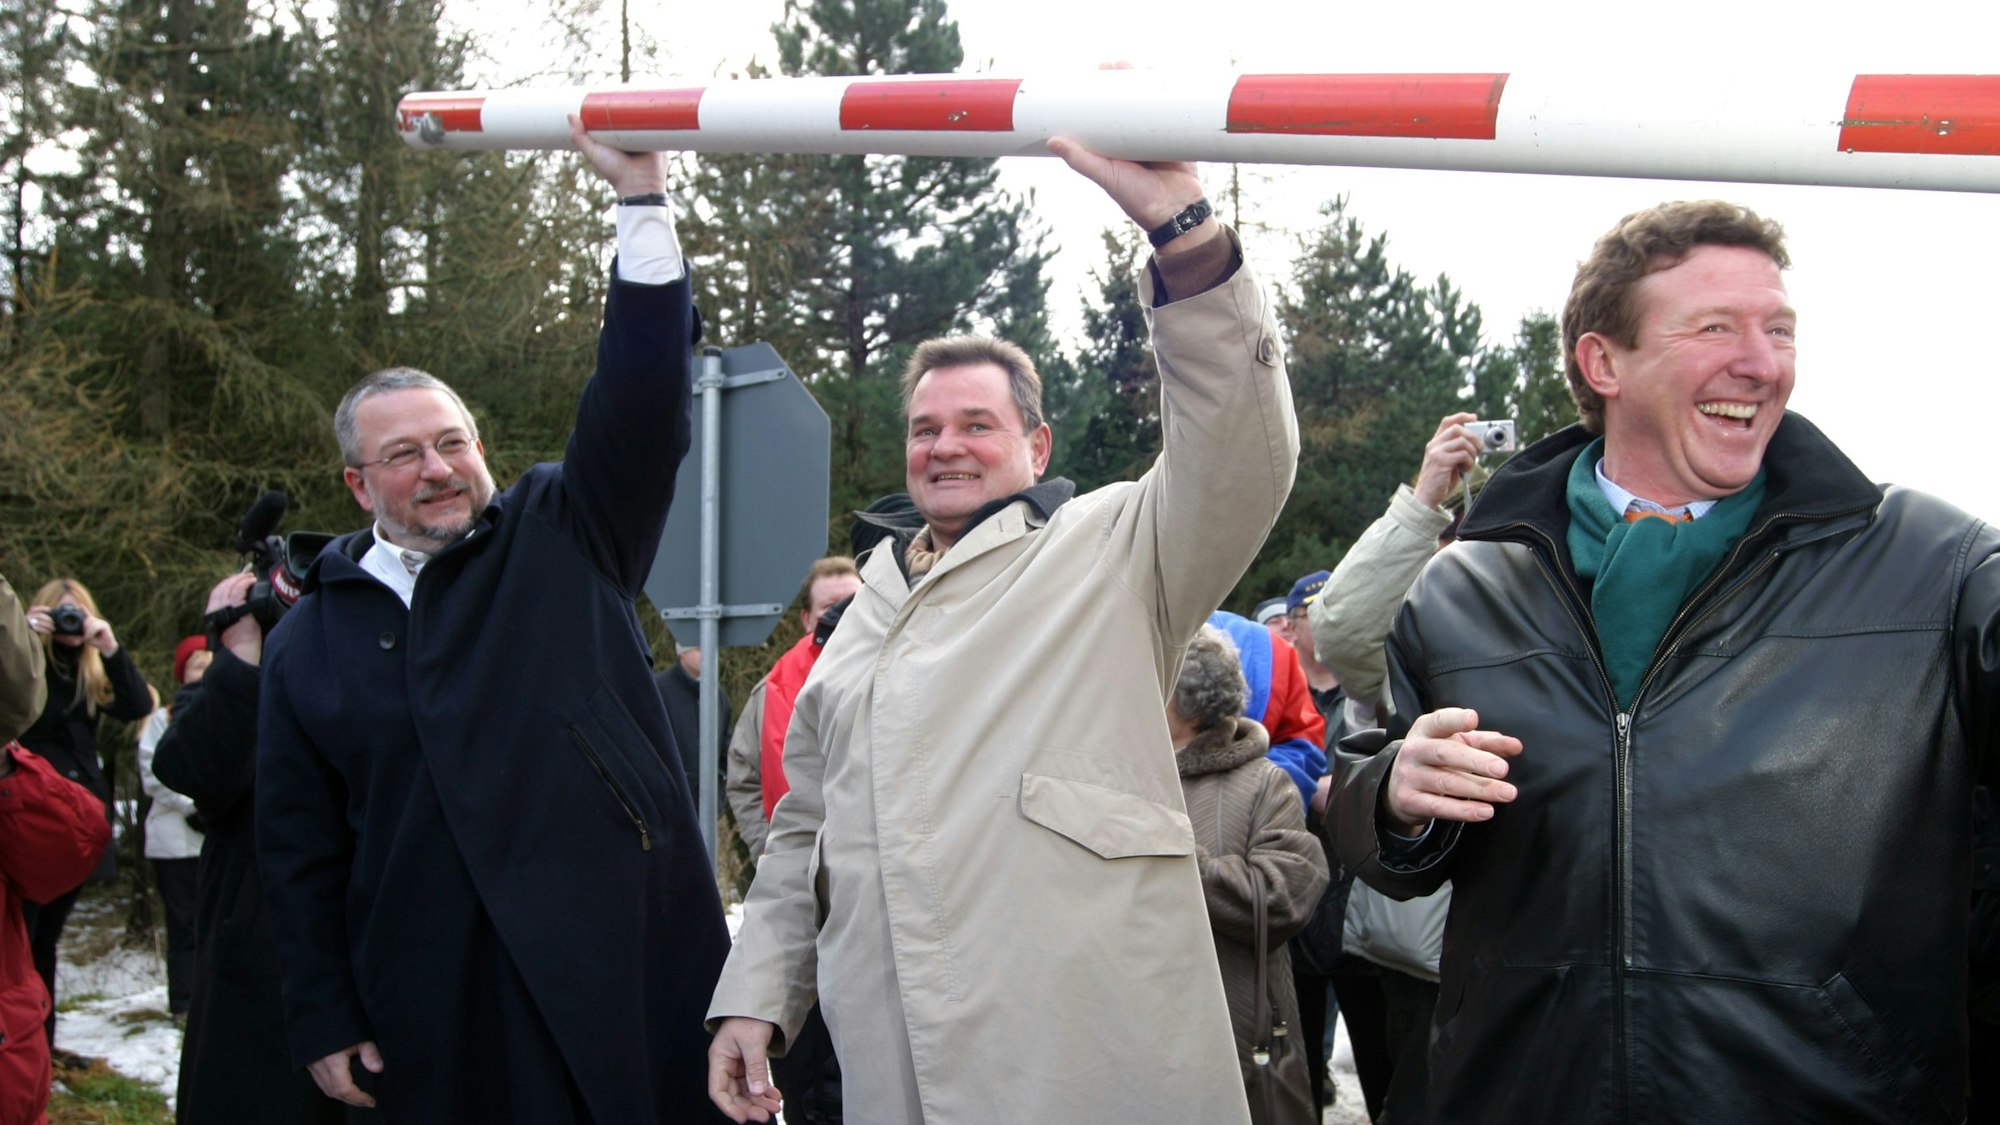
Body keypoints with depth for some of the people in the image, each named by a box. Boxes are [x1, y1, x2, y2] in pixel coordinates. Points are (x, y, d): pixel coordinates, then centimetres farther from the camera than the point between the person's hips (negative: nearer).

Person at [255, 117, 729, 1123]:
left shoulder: (560, 538, 6)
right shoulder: (309, 643, 11)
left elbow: (640, 405, -8)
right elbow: (299, 851, 11)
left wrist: (642, 200, -17)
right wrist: (324, 1021, 4)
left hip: (622, 958, -2)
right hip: (435, 998, 2)